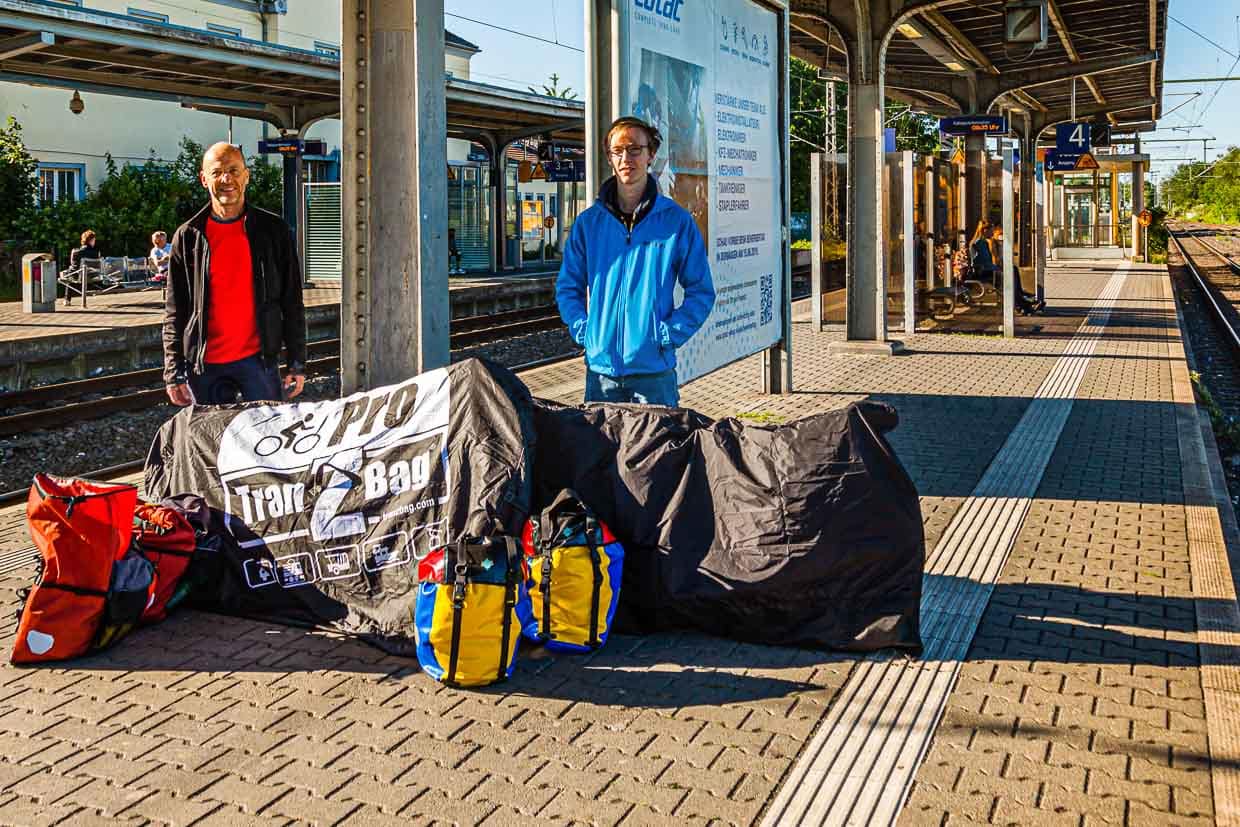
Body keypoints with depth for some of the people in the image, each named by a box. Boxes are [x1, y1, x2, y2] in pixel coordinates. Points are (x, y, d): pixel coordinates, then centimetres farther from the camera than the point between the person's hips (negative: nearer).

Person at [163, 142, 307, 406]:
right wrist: (174, 372, -1)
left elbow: (292, 302, 4)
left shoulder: (273, 229, 3)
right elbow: (174, 311, 6)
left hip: (258, 359, -1)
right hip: (205, 365, 1)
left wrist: (297, 364, 0)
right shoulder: (187, 236, 5)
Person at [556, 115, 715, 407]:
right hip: (601, 365, 2)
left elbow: (701, 291, 2)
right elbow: (568, 286, 13)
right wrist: (582, 329, -2)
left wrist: (670, 333, -9)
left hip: (655, 369, -2)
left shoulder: (677, 221, 0)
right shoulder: (588, 222, 6)